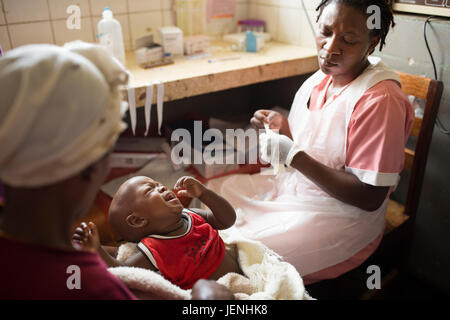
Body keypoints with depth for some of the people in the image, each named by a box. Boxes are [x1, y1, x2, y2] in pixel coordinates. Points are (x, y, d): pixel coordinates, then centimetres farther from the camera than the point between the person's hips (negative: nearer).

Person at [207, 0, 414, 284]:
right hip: (296, 185, 8)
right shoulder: (322, 79, 1)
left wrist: (294, 156, -25)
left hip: (341, 216, -8)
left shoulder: (380, 101, -24)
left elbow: (370, 198, -24)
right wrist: (283, 127, -7)